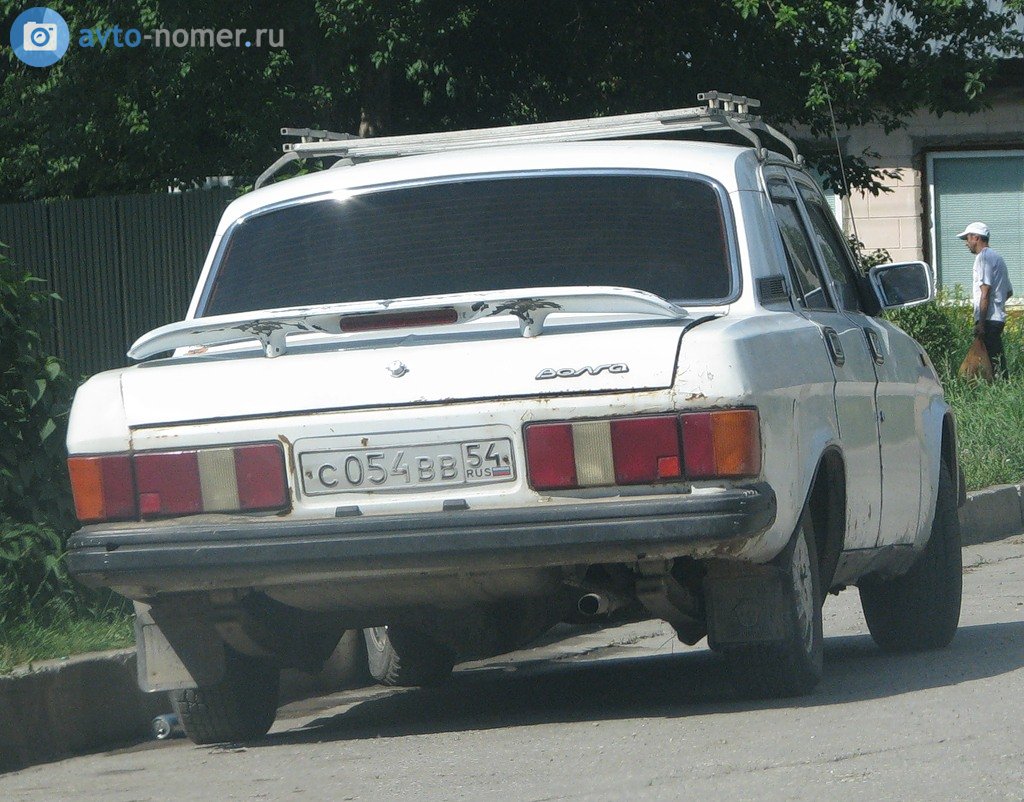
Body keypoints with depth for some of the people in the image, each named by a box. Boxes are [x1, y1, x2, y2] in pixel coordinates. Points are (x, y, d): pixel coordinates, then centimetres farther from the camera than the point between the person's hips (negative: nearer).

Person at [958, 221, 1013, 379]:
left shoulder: (983, 258, -9)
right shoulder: (997, 258, 21)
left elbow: (985, 291, -17)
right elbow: (1009, 291, 25)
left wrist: (981, 323, -19)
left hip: (988, 319, -10)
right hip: (999, 317, 10)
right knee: (997, 360, 8)